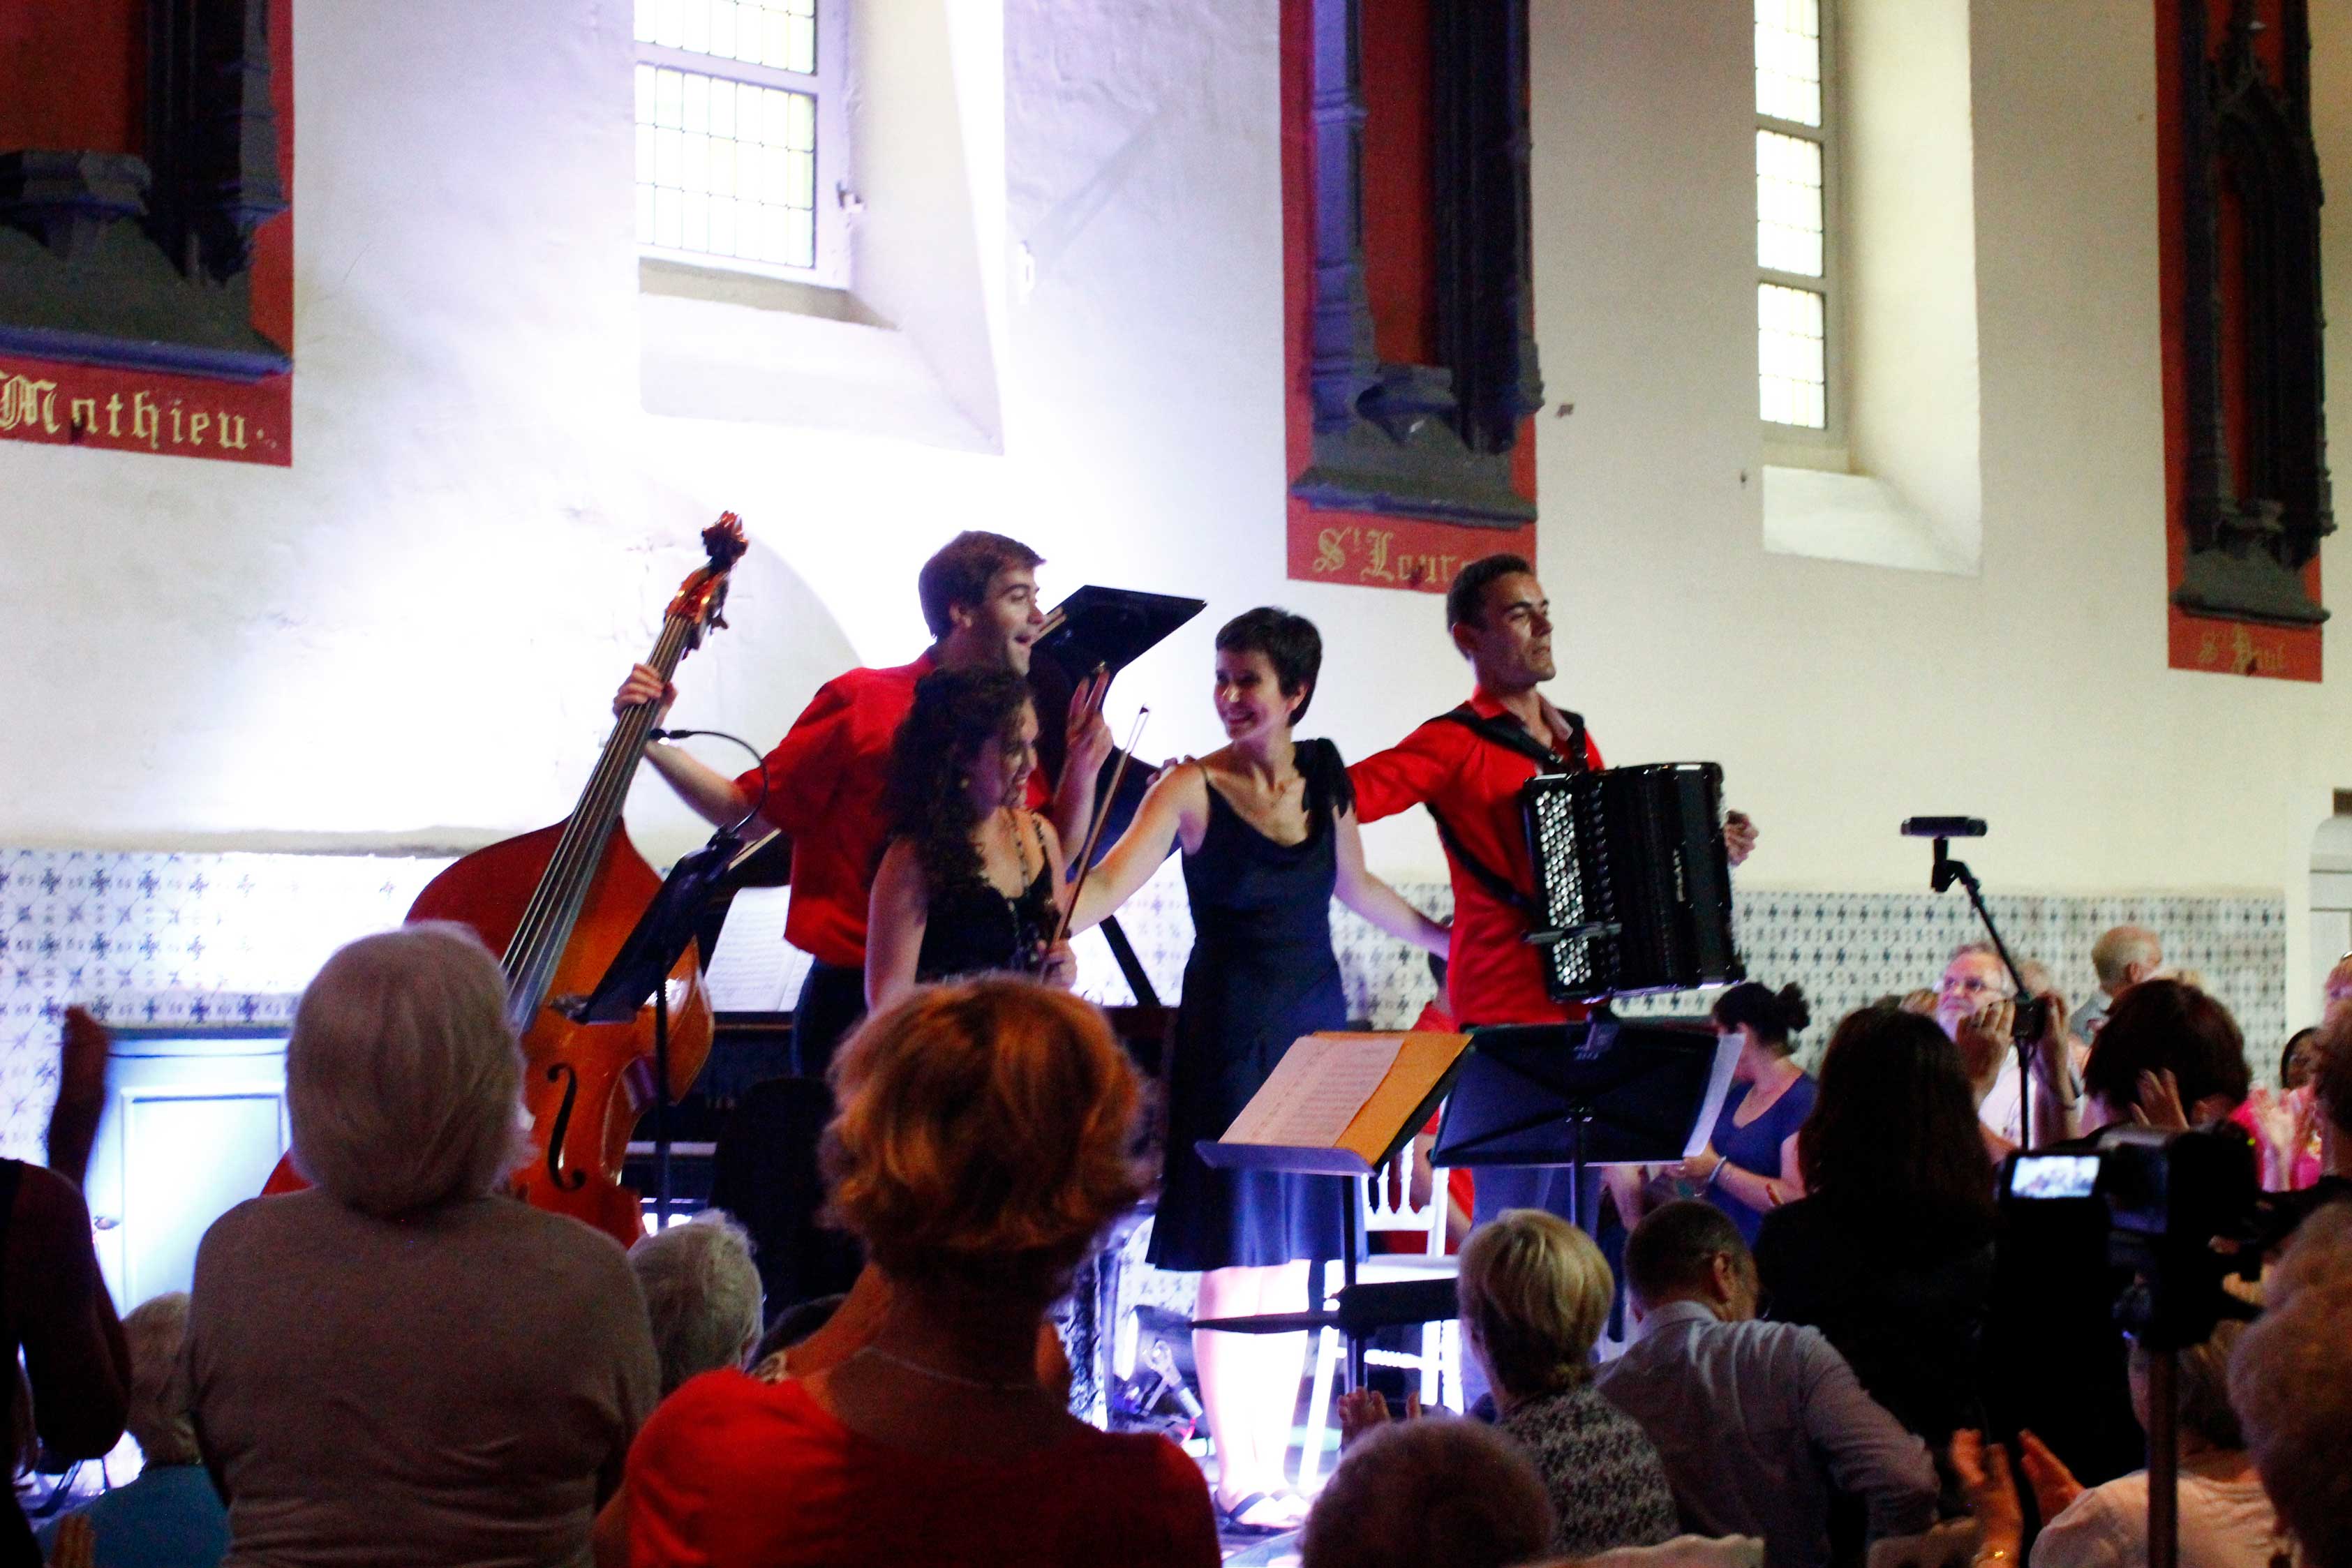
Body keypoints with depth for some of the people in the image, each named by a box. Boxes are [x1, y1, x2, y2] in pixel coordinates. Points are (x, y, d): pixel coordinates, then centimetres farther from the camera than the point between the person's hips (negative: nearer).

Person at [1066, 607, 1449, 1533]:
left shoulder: (1324, 775, 7)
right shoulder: (1193, 789, -8)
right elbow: (1105, 887, -19)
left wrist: (1454, 941, 31)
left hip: (1316, 1022, 5)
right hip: (1229, 1030, -5)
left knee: (1295, 1260, 7)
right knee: (1233, 1263, -4)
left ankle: (1274, 1472, 14)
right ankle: (1236, 1479, 3)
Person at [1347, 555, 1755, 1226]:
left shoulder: (1575, 738, 17)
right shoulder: (1457, 743, -7)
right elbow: (1346, 793, -20)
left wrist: (1711, 846, 14)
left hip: (1583, 1009, 7)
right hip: (1509, 1007, -7)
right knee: (1514, 1223, -8)